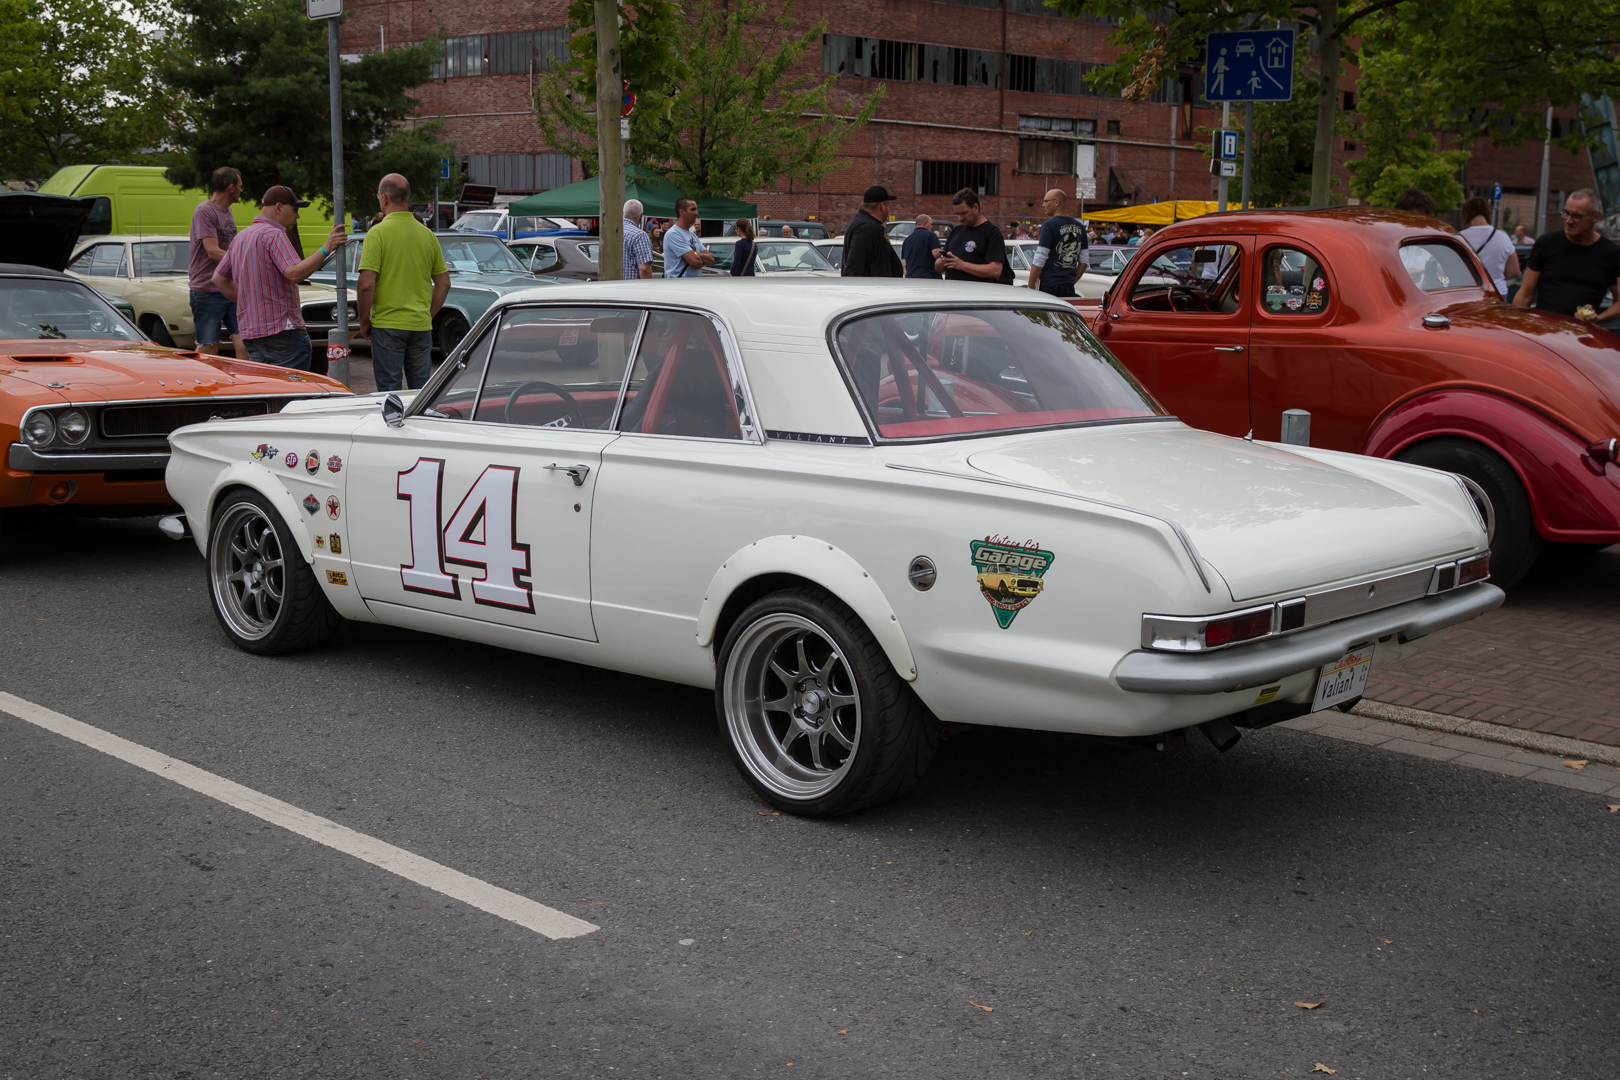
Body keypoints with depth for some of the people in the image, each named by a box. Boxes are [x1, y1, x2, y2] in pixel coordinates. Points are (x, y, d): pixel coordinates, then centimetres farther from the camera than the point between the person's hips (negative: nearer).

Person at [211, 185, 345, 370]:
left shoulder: (240, 237, 19)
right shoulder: (274, 235, -11)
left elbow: (218, 279, 23)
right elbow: (294, 273, -24)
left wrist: (249, 300, 19)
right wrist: (325, 249, -23)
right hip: (282, 331, -9)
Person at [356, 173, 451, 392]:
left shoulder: (378, 233, -10)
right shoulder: (427, 234, 5)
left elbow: (366, 285, -15)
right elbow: (444, 284, 9)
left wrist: (364, 322, -3)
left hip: (387, 325, -4)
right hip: (421, 325, 4)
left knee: (390, 391, 2)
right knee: (422, 393, 11)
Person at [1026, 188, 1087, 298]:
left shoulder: (1049, 225, -9)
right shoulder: (1080, 227, 11)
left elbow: (1039, 262, -12)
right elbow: (1083, 263, 14)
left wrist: (1030, 288, -6)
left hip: (1049, 287, -6)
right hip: (1069, 288, 6)